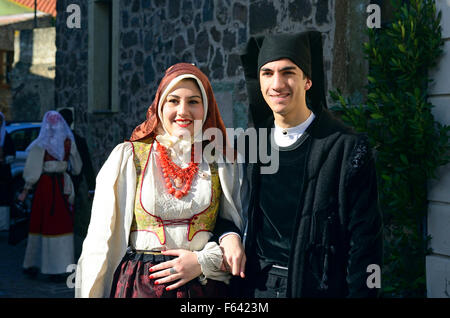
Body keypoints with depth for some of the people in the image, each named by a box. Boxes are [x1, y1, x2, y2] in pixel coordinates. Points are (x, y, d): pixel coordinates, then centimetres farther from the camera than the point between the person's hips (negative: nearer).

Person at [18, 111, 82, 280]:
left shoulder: (40, 144, -6)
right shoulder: (69, 142, 2)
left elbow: (33, 170, -9)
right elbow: (76, 167, 11)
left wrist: (25, 191, -2)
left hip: (45, 185, -2)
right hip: (63, 185, 2)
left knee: (39, 223, 11)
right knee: (61, 225, 6)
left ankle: (32, 265, 21)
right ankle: (59, 268, 3)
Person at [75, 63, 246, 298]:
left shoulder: (224, 164, 2)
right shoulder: (127, 157, -1)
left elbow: (242, 232, 3)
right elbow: (102, 239, 0)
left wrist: (204, 261, -11)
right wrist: (93, 293, -3)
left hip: (204, 285, 1)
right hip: (139, 286, -1)